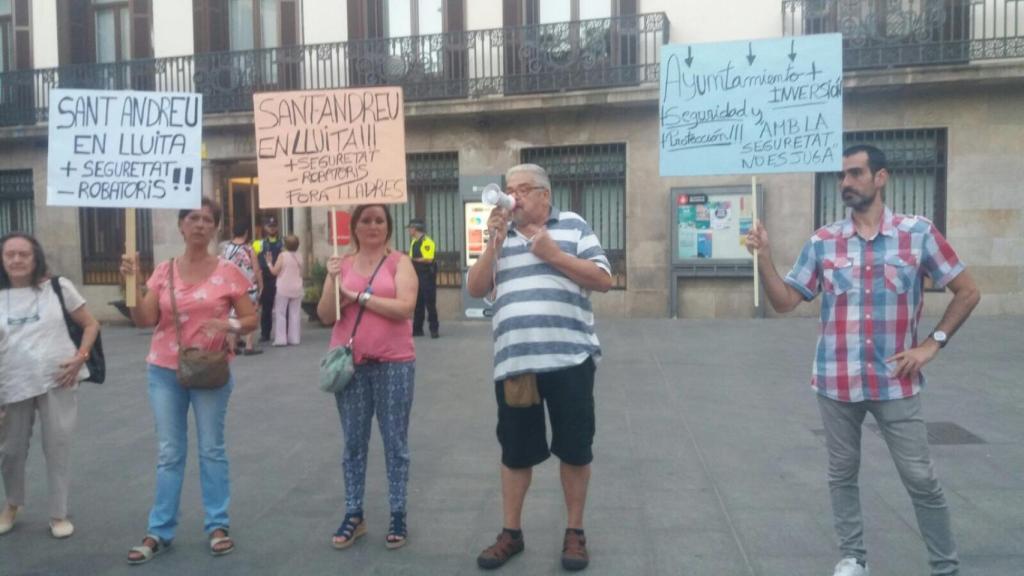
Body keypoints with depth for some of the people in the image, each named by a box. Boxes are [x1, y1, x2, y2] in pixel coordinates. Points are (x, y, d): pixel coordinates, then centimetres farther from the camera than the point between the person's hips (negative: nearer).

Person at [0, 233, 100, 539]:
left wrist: (80, 357, -9)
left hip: (57, 381, -2)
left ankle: (59, 514, 19)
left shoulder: (58, 287, 0)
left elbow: (91, 324, 5)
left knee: (58, 447, 4)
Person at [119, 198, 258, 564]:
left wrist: (230, 325, -21)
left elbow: (251, 319, -2)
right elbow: (145, 320, -4)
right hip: (165, 371, 2)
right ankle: (160, 531, 16)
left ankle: (218, 525, 17)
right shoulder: (164, 271, 3)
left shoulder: (228, 272, -4)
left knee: (211, 449, 7)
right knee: (169, 453, 8)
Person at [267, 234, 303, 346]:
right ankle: (294, 338, 9)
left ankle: (281, 339, -3)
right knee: (294, 314, 9)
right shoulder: (298, 257, 5)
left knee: (280, 313, 1)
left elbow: (275, 271, -8)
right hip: (296, 289, 4)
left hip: (284, 288, -4)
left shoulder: (282, 255, -8)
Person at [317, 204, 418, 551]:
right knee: (353, 442, 10)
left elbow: (405, 307, -14)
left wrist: (357, 295, -11)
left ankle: (398, 515, 15)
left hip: (393, 364, -2)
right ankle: (353, 515, 21)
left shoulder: (399, 262, 0)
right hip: (350, 364, 3)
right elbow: (326, 316, 4)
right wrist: (333, 282, -11)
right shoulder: (341, 265, 8)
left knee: (395, 441, 5)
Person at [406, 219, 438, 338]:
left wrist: (414, 260, -14)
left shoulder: (427, 241, -13)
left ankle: (434, 329, 0)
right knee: (417, 303, 11)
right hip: (416, 275, 9)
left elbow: (429, 259, -21)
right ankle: (417, 329, 17)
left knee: (430, 303, -5)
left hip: (427, 275, -9)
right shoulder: (413, 241, 15)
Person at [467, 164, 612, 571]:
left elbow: (603, 280, -2)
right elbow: (476, 289, 7)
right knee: (515, 451, 11)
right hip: (513, 363, 3)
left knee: (574, 449, 7)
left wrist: (553, 254, -10)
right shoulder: (500, 235, 15)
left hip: (569, 359, -2)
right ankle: (511, 533, 25)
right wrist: (494, 244, -5)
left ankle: (575, 533, 23)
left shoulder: (573, 226, 6)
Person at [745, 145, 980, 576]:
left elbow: (967, 292, 5)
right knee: (842, 474, 12)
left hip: (895, 382, -2)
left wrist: (933, 343, -4)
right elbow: (784, 301, 2)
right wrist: (764, 259, -12)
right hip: (836, 382, 2)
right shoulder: (822, 242, 2)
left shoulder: (919, 233, -2)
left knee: (921, 478, 6)